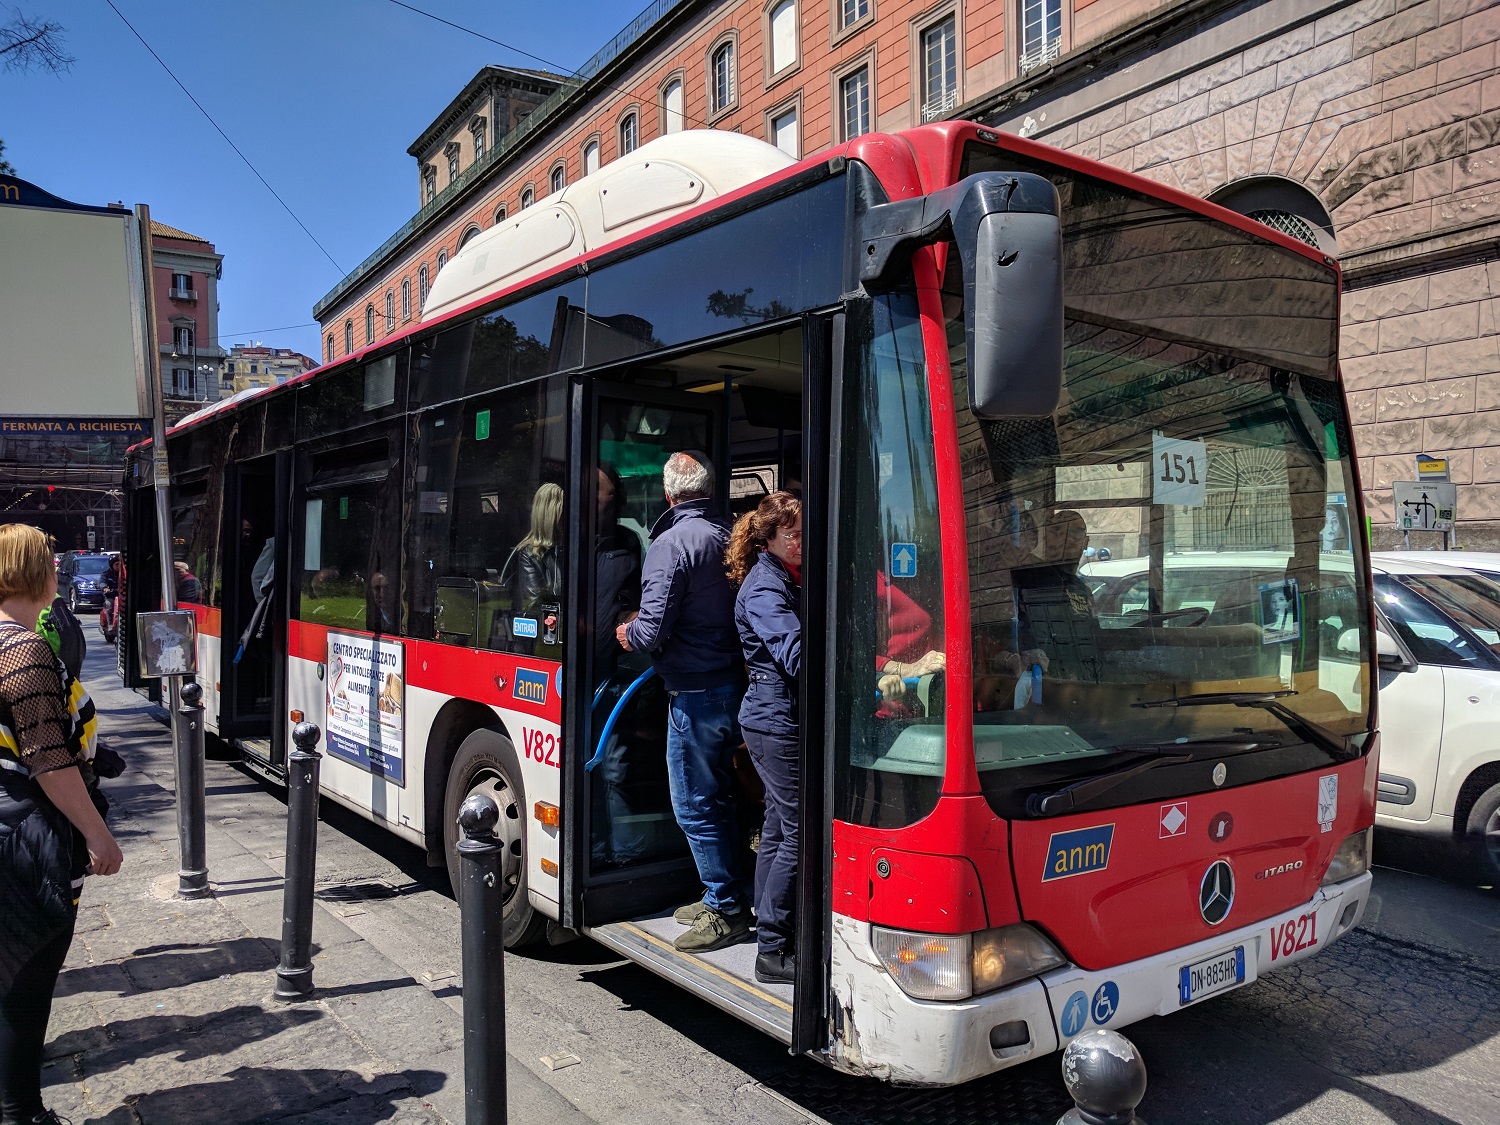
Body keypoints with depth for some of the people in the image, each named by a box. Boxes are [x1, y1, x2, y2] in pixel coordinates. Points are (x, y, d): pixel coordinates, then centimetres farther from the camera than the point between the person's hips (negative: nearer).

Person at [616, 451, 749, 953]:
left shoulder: (671, 543, -16)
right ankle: (721, 896, 30)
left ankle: (726, 912, 13)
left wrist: (628, 634, 2)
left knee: (694, 804, 3)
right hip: (732, 681, 8)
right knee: (715, 797, 19)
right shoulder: (729, 536, 6)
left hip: (695, 692, -8)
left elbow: (654, 629, -21)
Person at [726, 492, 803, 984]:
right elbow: (795, 656, -26)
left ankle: (768, 933, 28)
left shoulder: (789, 580, 17)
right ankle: (774, 952, 5)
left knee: (777, 828, 16)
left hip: (771, 718, 10)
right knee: (798, 833, -5)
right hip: (778, 723, -10)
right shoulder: (765, 587, -14)